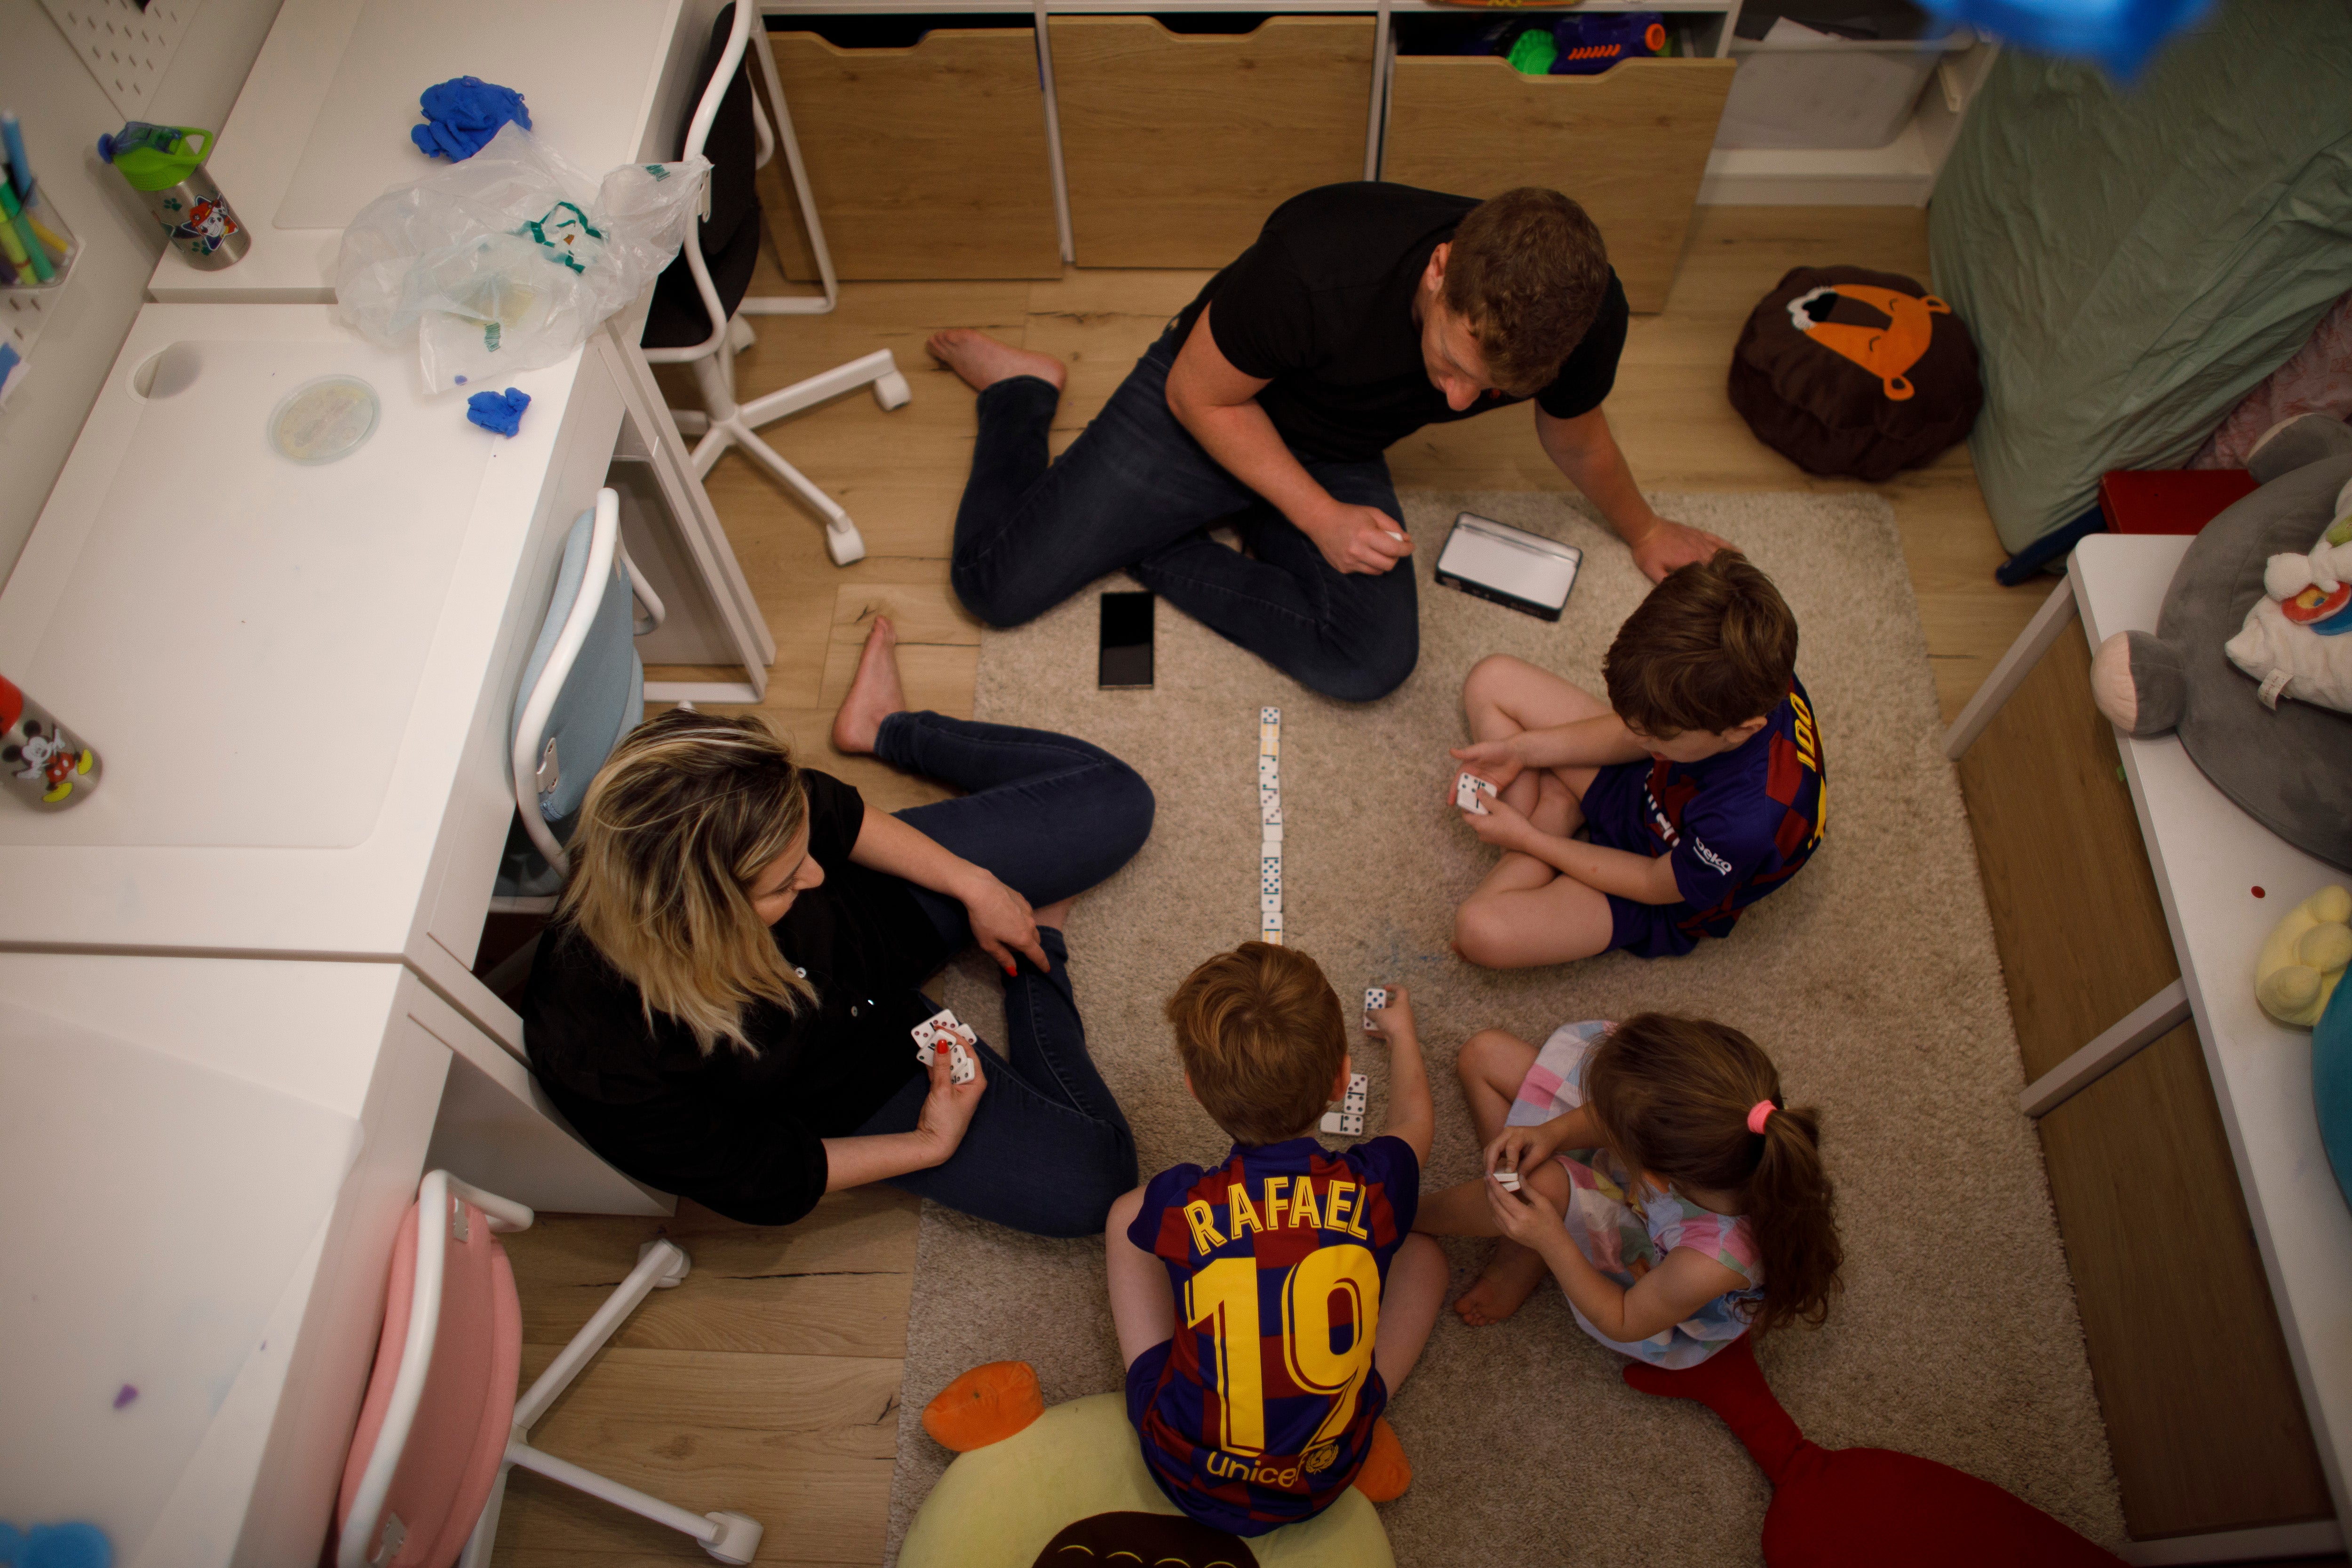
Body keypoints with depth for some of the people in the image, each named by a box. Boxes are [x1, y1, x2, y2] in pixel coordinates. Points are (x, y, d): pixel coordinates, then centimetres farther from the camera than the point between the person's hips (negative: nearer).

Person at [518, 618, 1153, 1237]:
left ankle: (887, 728, 20)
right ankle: (1039, 961, 10)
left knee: (1115, 799, 6)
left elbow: (836, 816, -7)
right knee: (1089, 1186, -11)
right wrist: (931, 1145, -17)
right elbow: (757, 1183, -20)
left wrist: (973, 885, -7)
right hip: (855, 1083, -3)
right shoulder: (605, 1066, -39)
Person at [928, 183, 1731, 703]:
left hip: (1339, 456, 4)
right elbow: (1199, 396, -20)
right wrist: (1323, 519, -25)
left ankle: (1151, 551, 0)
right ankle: (1021, 390, 21)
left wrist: (1642, 531, 17)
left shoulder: (1584, 318, -24)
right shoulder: (1317, 264, -38)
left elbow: (1575, 440, 1)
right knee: (998, 584, -10)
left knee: (1373, 663, -21)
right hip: (1205, 414, -4)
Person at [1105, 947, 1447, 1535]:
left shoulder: (1176, 1204, -21)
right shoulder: (1373, 1187, -19)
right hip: (1321, 1486, 1)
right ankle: (1356, 1423, 12)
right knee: (1422, 1255, 15)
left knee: (1126, 1214, 12)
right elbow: (1415, 1118, 7)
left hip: (1184, 1476, -1)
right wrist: (1401, 1033, 28)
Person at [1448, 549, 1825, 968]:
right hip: (1642, 781, 6)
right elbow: (1632, 736, -6)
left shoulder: (1746, 825, -44)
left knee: (1481, 930, -30)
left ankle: (1556, 813, -7)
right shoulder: (1758, 672, -27)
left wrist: (1529, 839, -16)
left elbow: (1655, 885, -22)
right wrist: (1521, 750, -15)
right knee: (1491, 680, -2)